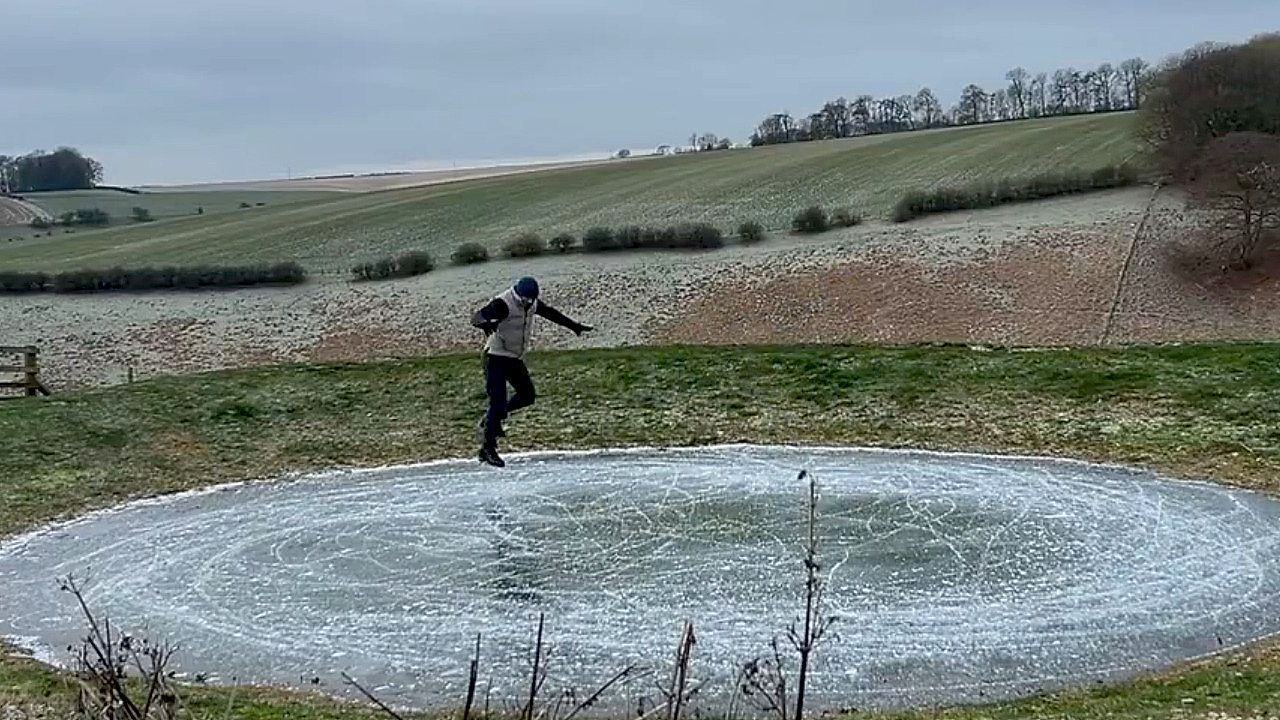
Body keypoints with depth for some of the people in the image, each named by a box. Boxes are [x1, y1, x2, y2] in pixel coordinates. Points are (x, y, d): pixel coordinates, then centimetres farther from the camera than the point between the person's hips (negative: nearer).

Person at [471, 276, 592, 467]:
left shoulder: (532, 303, 3)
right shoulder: (503, 304, -21)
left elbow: (552, 314, 19)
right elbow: (477, 317, -33)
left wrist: (575, 326, 26)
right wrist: (487, 324, -56)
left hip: (515, 358, 8)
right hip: (496, 358, -8)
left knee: (527, 396, 9)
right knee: (498, 401, -14)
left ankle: (491, 419, 24)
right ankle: (487, 448, -9)